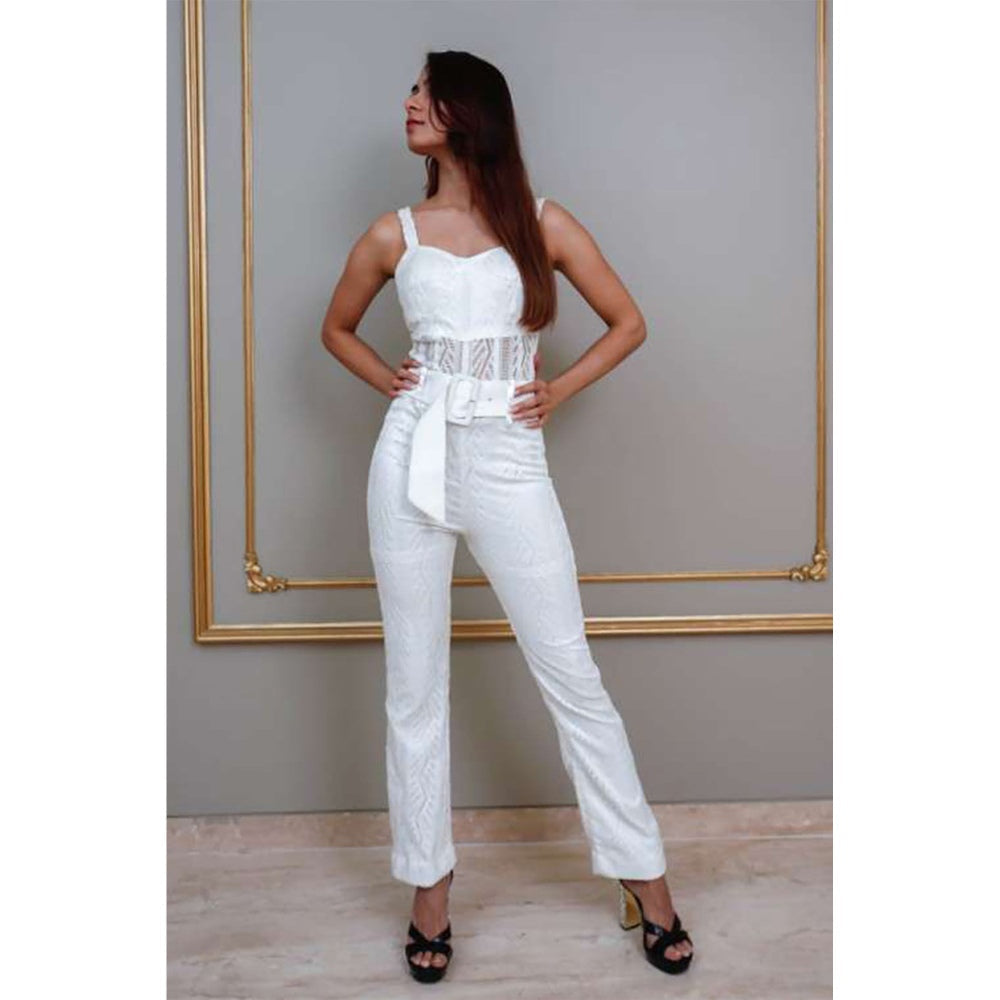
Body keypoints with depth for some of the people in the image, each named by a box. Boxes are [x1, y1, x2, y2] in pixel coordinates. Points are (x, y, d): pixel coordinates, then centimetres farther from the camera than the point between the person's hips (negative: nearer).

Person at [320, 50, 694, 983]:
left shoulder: (543, 224, 3)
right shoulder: (392, 234, 7)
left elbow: (627, 322, 10)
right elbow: (336, 327, 23)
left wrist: (558, 390, 2)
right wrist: (389, 382, 8)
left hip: (507, 464, -2)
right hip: (412, 460, 2)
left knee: (571, 676, 3)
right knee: (414, 685, 7)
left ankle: (644, 876, 17)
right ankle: (429, 885, 23)